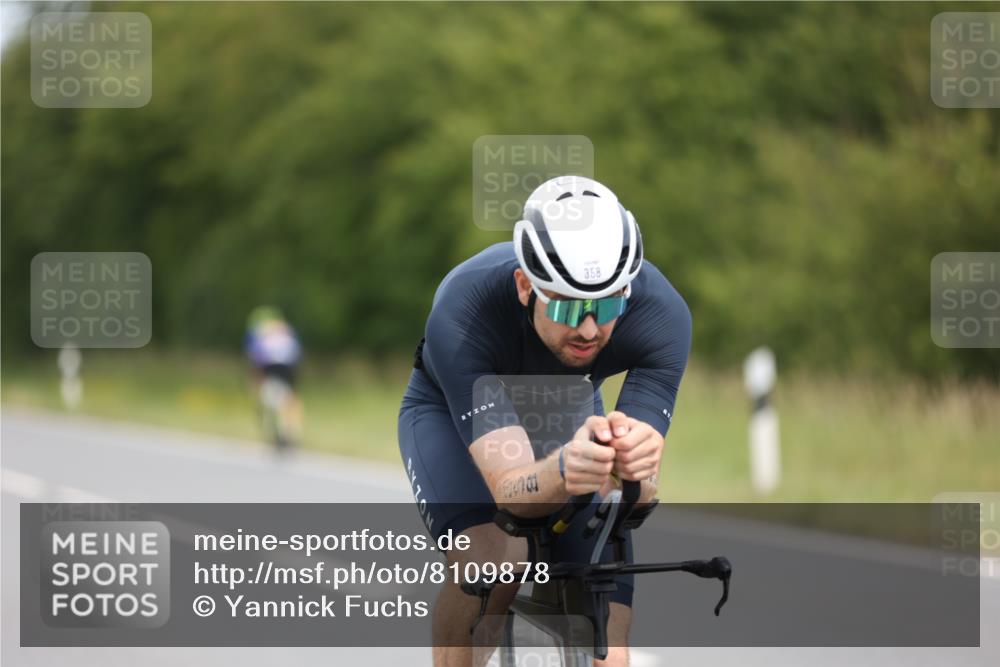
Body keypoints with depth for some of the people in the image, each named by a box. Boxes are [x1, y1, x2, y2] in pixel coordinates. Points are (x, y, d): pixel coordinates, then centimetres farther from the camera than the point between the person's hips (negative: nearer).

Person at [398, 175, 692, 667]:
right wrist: (563, 471, -67)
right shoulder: (462, 314, -40)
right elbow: (511, 493, -44)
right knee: (492, 561, -35)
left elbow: (639, 498, -36)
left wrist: (632, 468, -60)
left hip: (567, 414, 3)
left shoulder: (662, 316, -33)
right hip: (453, 415, -2)